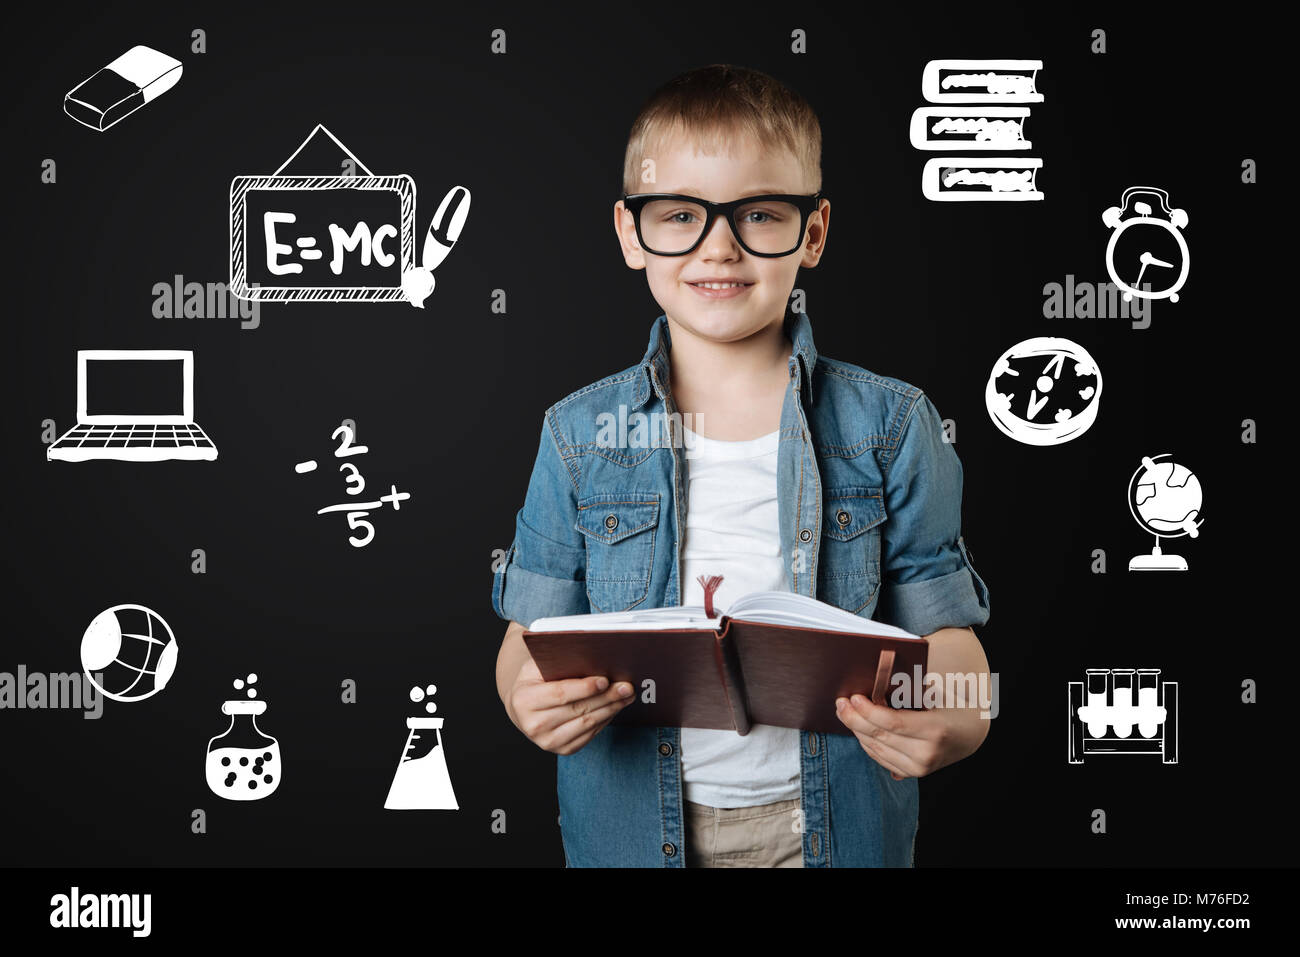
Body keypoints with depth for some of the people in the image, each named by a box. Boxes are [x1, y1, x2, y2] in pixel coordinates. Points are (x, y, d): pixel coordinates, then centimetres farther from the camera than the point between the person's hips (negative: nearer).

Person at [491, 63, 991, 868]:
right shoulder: (581, 435, -2)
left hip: (831, 825, 0)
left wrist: (955, 723, -27)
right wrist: (530, 698, -21)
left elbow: (944, 634, -5)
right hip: (634, 828, 1)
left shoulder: (892, 429, -5)